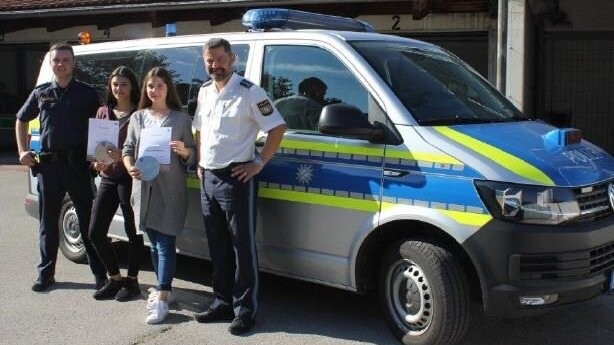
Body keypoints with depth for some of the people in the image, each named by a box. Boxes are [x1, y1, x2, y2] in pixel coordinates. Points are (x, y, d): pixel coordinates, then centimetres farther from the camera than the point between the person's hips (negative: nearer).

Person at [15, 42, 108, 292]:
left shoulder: (87, 93, 2)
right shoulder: (41, 93, 9)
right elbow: (21, 120, 21)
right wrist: (22, 151, 10)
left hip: (78, 164, -2)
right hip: (48, 165, 3)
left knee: (88, 220, 2)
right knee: (48, 221, 10)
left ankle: (100, 274, 9)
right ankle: (46, 273, 21)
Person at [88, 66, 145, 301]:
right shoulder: (103, 112, 15)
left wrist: (122, 156, -24)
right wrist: (96, 161, 0)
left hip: (131, 178, -6)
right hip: (107, 178, 7)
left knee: (133, 232, 3)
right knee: (96, 232, 5)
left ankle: (131, 280, 16)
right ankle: (115, 278, 20)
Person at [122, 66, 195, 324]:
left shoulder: (181, 119, 2)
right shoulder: (137, 118, 12)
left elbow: (193, 155, 3)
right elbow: (128, 149, 11)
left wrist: (184, 151, -19)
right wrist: (130, 168, -8)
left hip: (171, 190, -4)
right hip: (145, 188, 4)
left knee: (165, 243, -7)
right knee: (154, 242, 12)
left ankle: (162, 299, -9)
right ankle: (163, 288, 24)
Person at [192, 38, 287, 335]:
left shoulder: (248, 92, -11)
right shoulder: (204, 92, 11)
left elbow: (277, 127, -11)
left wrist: (259, 162, -13)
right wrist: (200, 163, 15)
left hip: (236, 179, -7)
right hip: (208, 179, 7)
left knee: (243, 247, -2)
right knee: (218, 247, 14)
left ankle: (245, 310, 6)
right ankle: (222, 304, 25)